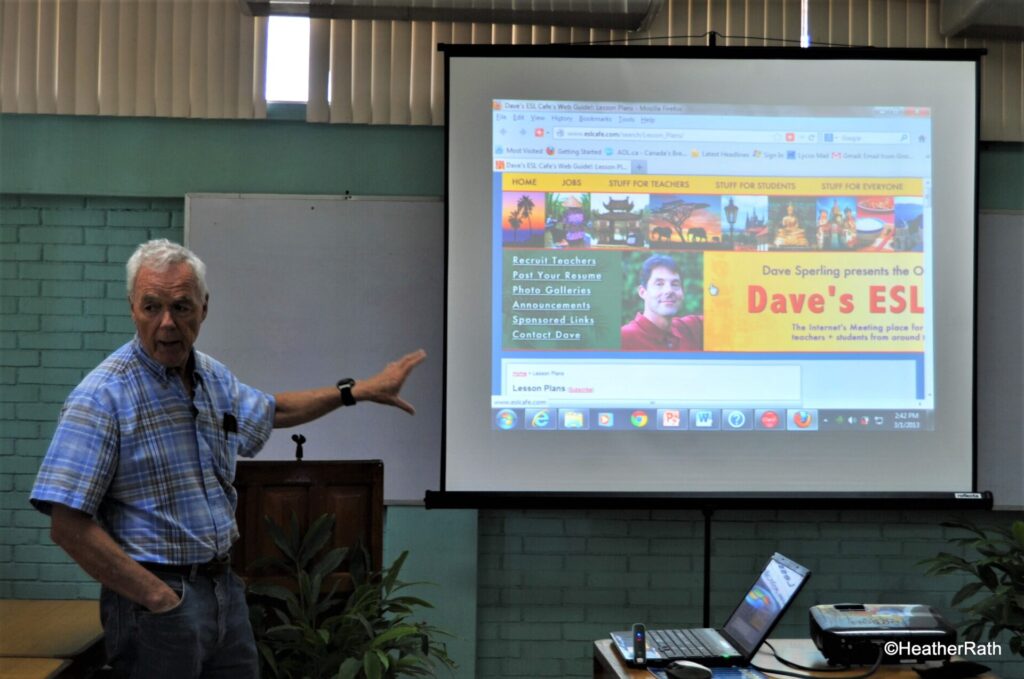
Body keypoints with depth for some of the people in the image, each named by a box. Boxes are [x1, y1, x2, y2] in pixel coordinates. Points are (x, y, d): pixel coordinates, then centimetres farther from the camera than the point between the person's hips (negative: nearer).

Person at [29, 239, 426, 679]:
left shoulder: (214, 378, 8)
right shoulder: (103, 396, -16)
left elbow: (270, 411, 29)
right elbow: (68, 526, -20)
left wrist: (359, 391, 25)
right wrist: (157, 596, -19)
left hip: (225, 588, 7)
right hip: (157, 600, -7)